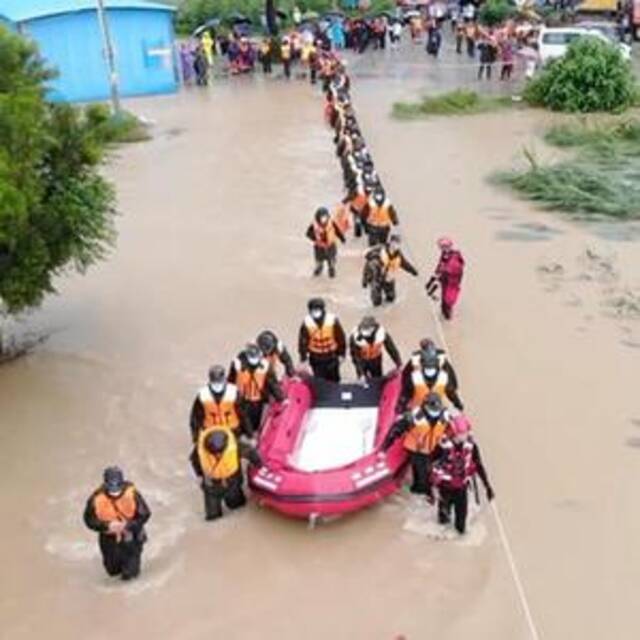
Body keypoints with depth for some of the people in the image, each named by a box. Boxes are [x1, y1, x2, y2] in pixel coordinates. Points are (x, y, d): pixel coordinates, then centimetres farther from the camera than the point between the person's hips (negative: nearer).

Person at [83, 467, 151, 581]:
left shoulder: (132, 493, -26)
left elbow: (145, 514, -15)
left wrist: (128, 525, -27)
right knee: (112, 570, 18)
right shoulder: (97, 498, -24)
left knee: (129, 573, 4)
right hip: (109, 537, 1)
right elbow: (89, 520, -12)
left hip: (130, 535, -1)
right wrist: (107, 526, -27)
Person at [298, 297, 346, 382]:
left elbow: (340, 337, -5)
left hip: (331, 357, 1)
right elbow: (303, 340, -6)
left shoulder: (332, 320, -17)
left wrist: (341, 353, 2)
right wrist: (303, 357, 0)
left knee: (334, 380, 15)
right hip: (316, 358, 0)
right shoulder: (306, 323, -16)